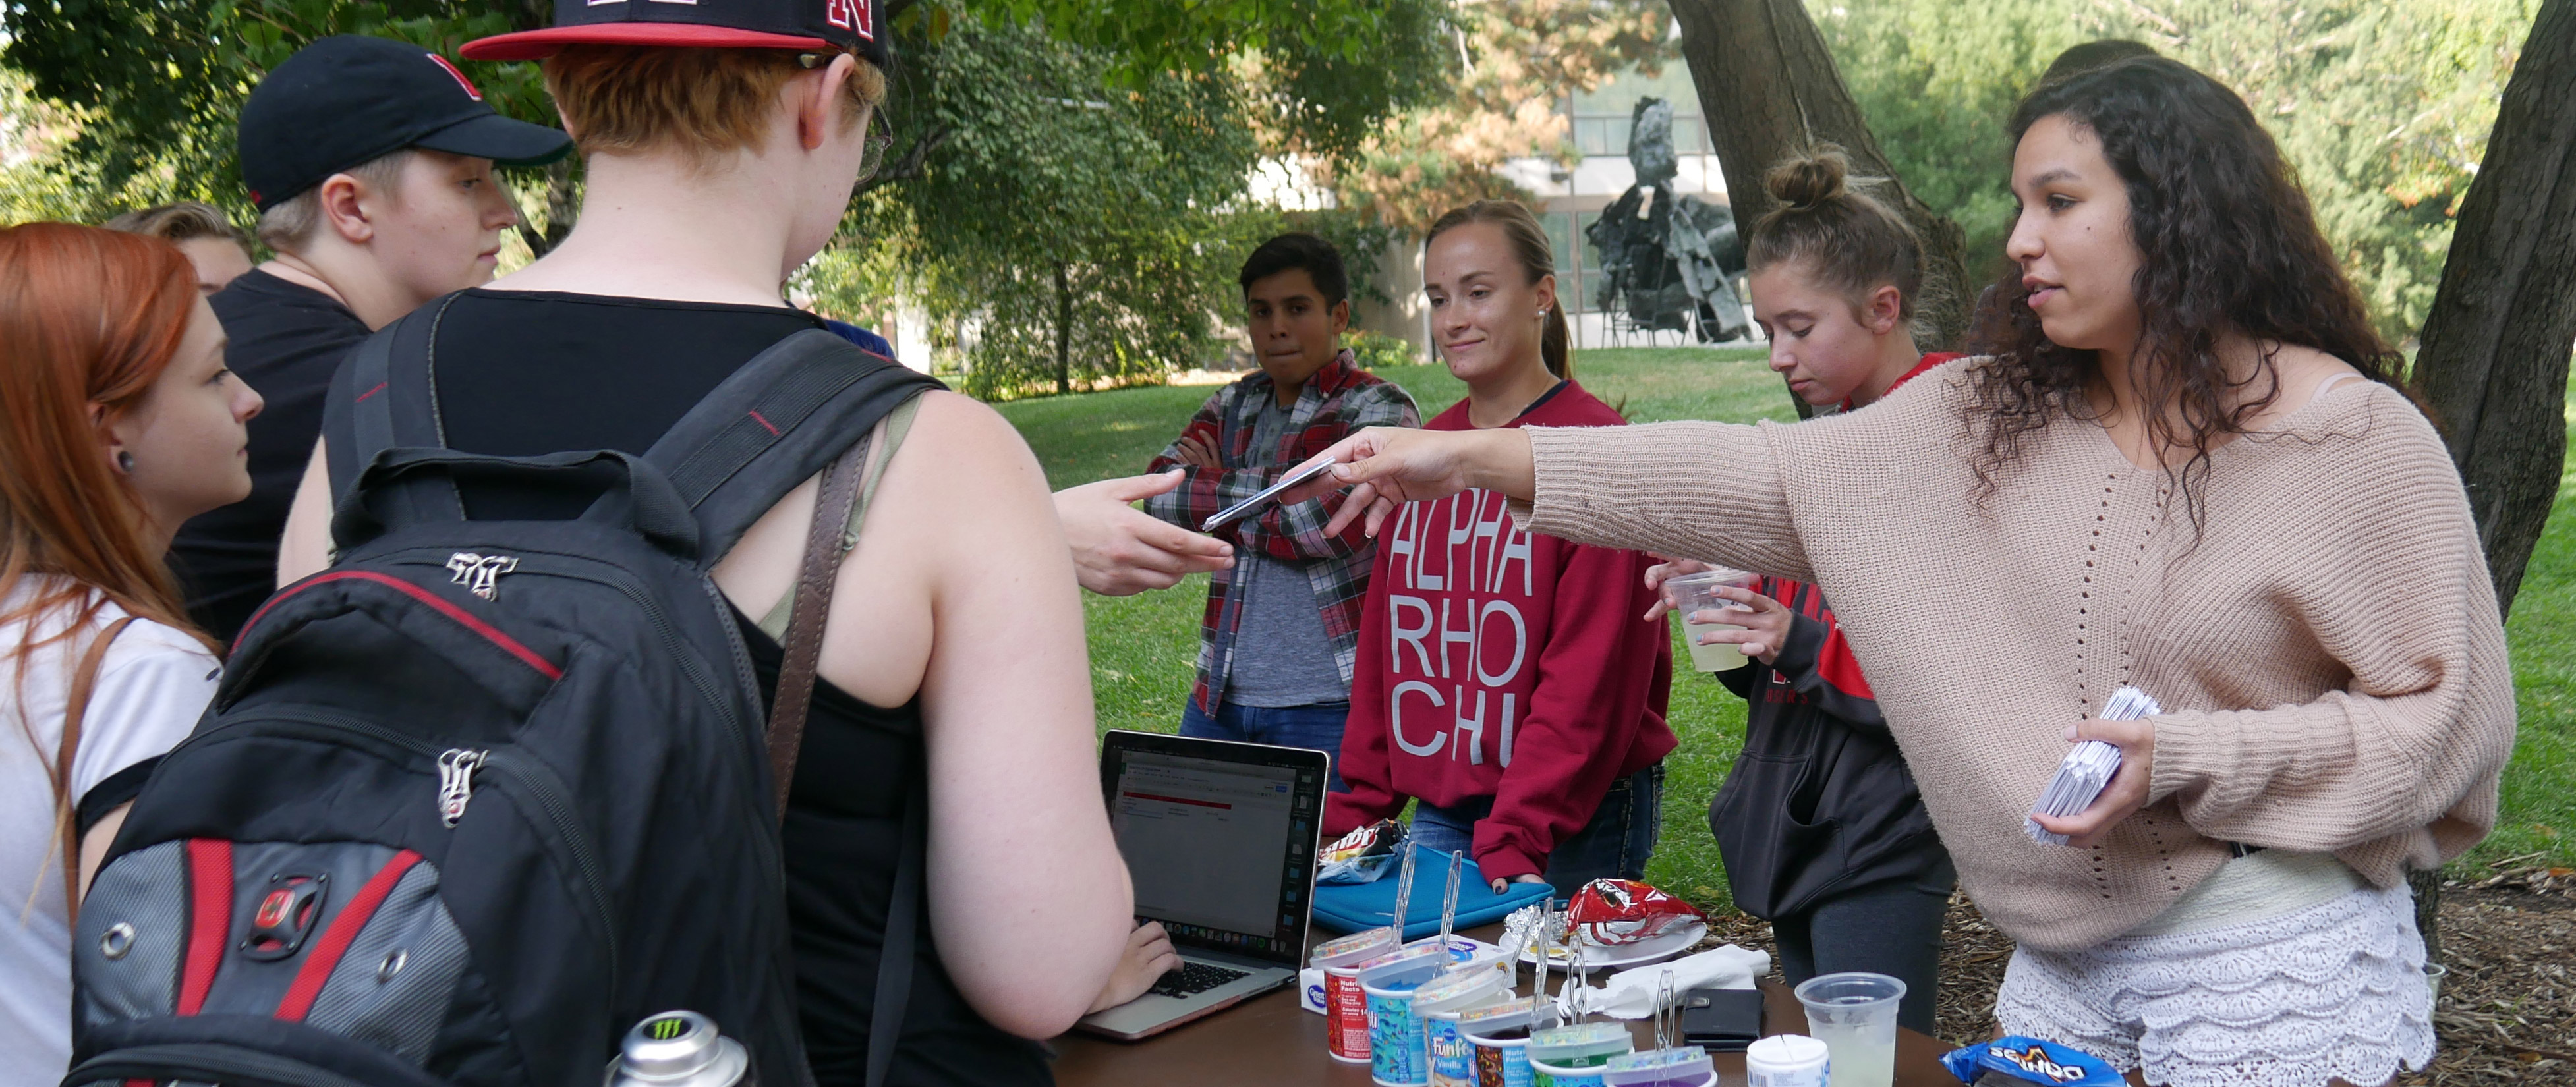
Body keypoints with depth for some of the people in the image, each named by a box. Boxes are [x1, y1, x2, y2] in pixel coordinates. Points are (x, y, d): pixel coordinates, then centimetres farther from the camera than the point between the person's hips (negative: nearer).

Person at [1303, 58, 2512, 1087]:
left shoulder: (2356, 439, -11)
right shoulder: (1992, 418, 2)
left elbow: (2446, 716, -9)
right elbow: (1769, 480, -2)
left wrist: (2181, 760, -21)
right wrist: (1475, 456, -7)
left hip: (2277, 967, -5)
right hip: (2063, 958, 5)